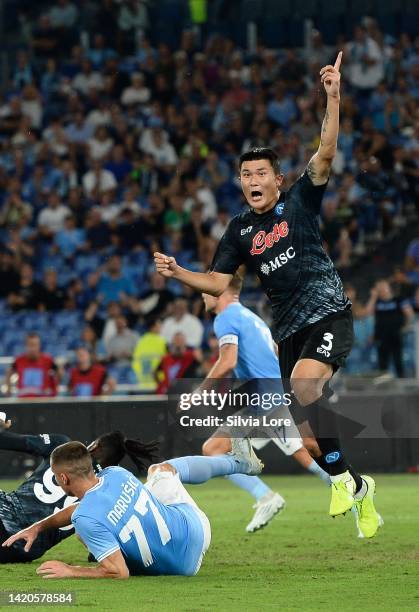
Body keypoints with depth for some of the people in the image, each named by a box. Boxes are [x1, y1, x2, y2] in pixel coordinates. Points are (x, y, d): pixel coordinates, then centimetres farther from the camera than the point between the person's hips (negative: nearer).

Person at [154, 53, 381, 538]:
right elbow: (218, 282, 12)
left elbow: (326, 153, -12)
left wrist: (333, 96, -22)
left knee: (303, 383, -31)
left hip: (328, 316, -5)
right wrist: (176, 272, -4)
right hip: (289, 330, 5)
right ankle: (357, 488, 25)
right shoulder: (239, 231, 11)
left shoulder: (299, 202, 0)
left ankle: (340, 475, -16)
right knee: (307, 434, 3)